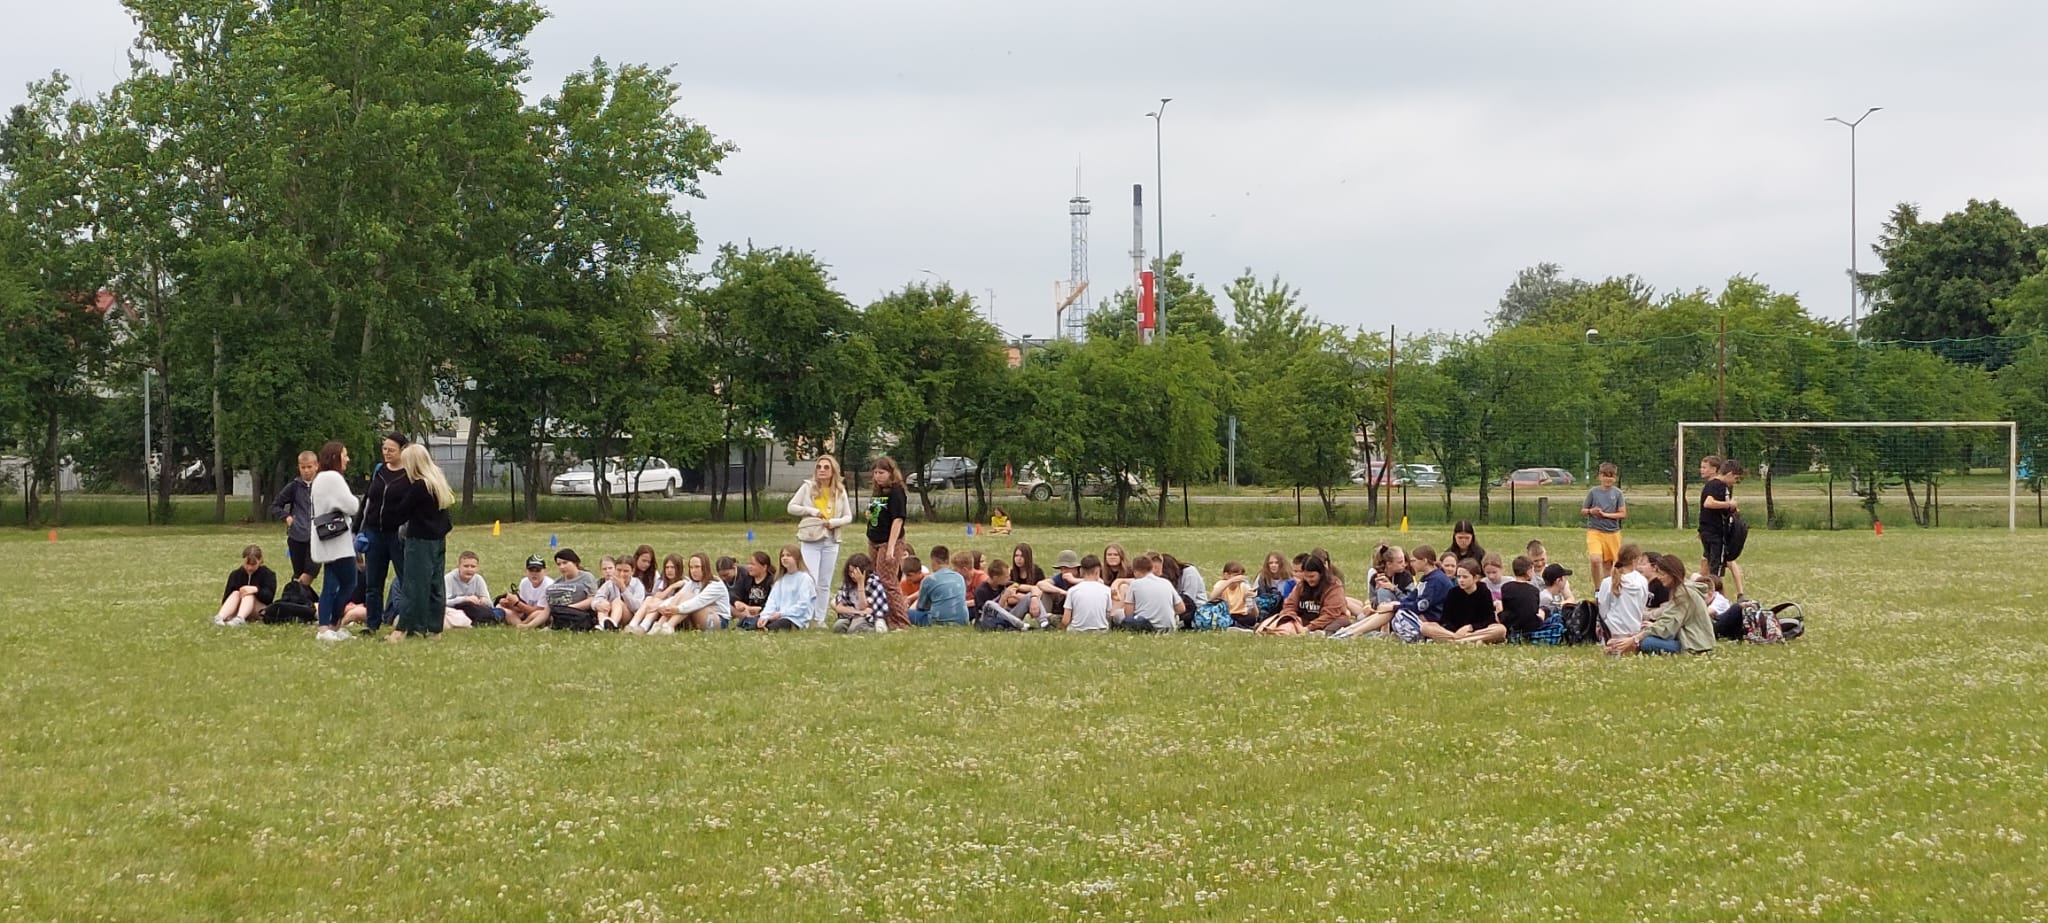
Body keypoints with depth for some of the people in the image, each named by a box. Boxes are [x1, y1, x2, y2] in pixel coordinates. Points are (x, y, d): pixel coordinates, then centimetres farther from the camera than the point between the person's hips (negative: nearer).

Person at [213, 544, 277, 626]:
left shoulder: (267, 574, 0)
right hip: (237, 611, 3)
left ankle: (239, 619, -60)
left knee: (249, 595, -30)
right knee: (235, 593, -25)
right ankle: (220, 617, -52)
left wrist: (256, 590, -34)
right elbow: (228, 594, 3)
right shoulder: (235, 575, 10)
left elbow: (269, 596, -15)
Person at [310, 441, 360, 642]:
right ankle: (332, 626, -3)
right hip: (338, 540, -10)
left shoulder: (319, 479, 20)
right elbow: (351, 506, -15)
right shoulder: (333, 478, -13)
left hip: (328, 541, 10)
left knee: (331, 584, 6)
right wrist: (359, 500, 5)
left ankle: (325, 627, 2)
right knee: (349, 582, -4)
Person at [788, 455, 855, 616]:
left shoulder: (840, 491, 5)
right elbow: (791, 507, 1)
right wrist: (812, 511, -11)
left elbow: (848, 516, 7)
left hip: (831, 541, 3)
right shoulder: (808, 487, 0)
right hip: (810, 540, -3)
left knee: (825, 584, 8)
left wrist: (834, 522, -12)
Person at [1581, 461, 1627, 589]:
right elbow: (1583, 510, 8)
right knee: (1595, 559, -21)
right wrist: (1591, 511, -13)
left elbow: (1623, 514, -1)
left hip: (1612, 532, 2)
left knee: (1608, 564, 8)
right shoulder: (1593, 492, 1)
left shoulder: (1617, 493, 2)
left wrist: (1605, 514, -11)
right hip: (1595, 530, -2)